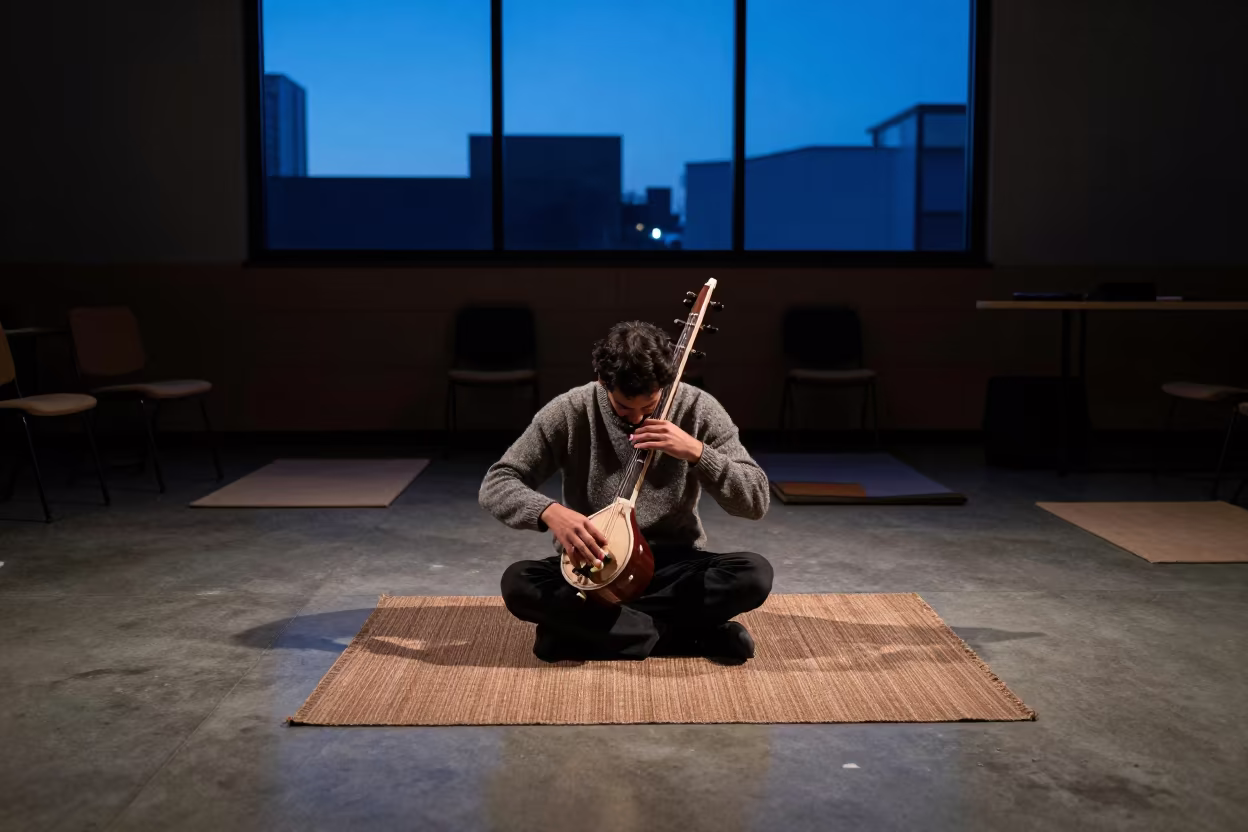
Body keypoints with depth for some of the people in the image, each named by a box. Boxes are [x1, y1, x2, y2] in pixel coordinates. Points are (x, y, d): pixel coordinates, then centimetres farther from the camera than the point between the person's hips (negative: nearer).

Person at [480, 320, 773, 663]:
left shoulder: (698, 409, -9)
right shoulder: (571, 411, -10)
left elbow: (757, 501, -12)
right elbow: (495, 485, -11)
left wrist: (697, 452, -28)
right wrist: (551, 512, -31)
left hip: (674, 566, 0)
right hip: (591, 566, 0)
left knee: (754, 573, -28)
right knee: (518, 583, -30)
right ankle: (698, 636, -27)